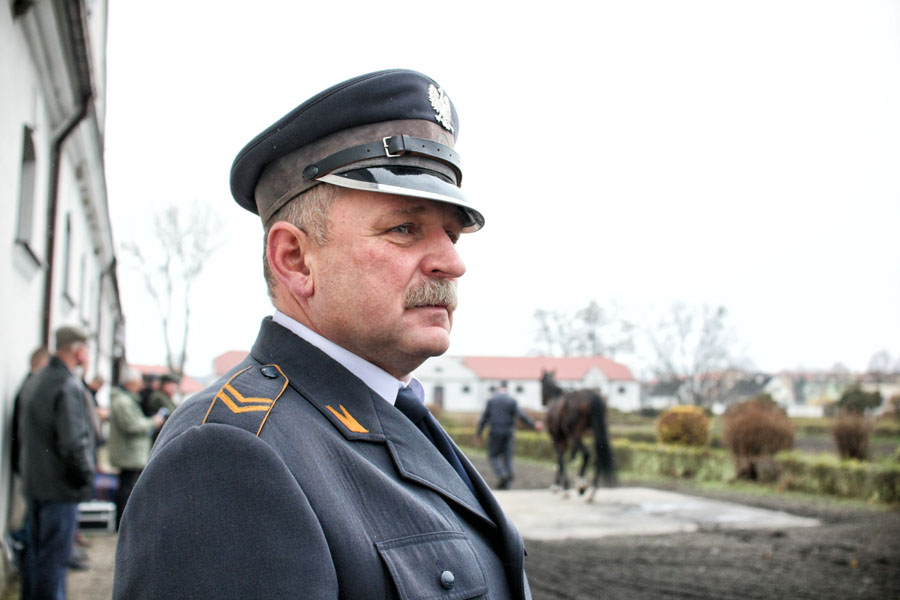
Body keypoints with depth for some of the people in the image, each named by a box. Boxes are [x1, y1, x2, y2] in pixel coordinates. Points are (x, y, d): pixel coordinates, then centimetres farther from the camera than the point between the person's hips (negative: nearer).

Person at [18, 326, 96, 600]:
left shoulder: (34, 382, 10)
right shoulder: (69, 386, -19)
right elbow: (73, 442, -25)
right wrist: (86, 474, -11)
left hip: (34, 483, 9)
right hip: (60, 486, -9)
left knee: (41, 554, 19)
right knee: (54, 559, -2)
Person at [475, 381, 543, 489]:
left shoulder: (491, 400, 0)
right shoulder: (512, 401, 0)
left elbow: (484, 417, 0)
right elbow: (521, 415, -8)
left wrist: (478, 433, 6)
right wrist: (534, 424, -2)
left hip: (495, 432, -1)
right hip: (509, 433, 2)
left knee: (493, 456, 8)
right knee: (507, 457, 9)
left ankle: (502, 474, -16)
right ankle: (506, 484, 8)